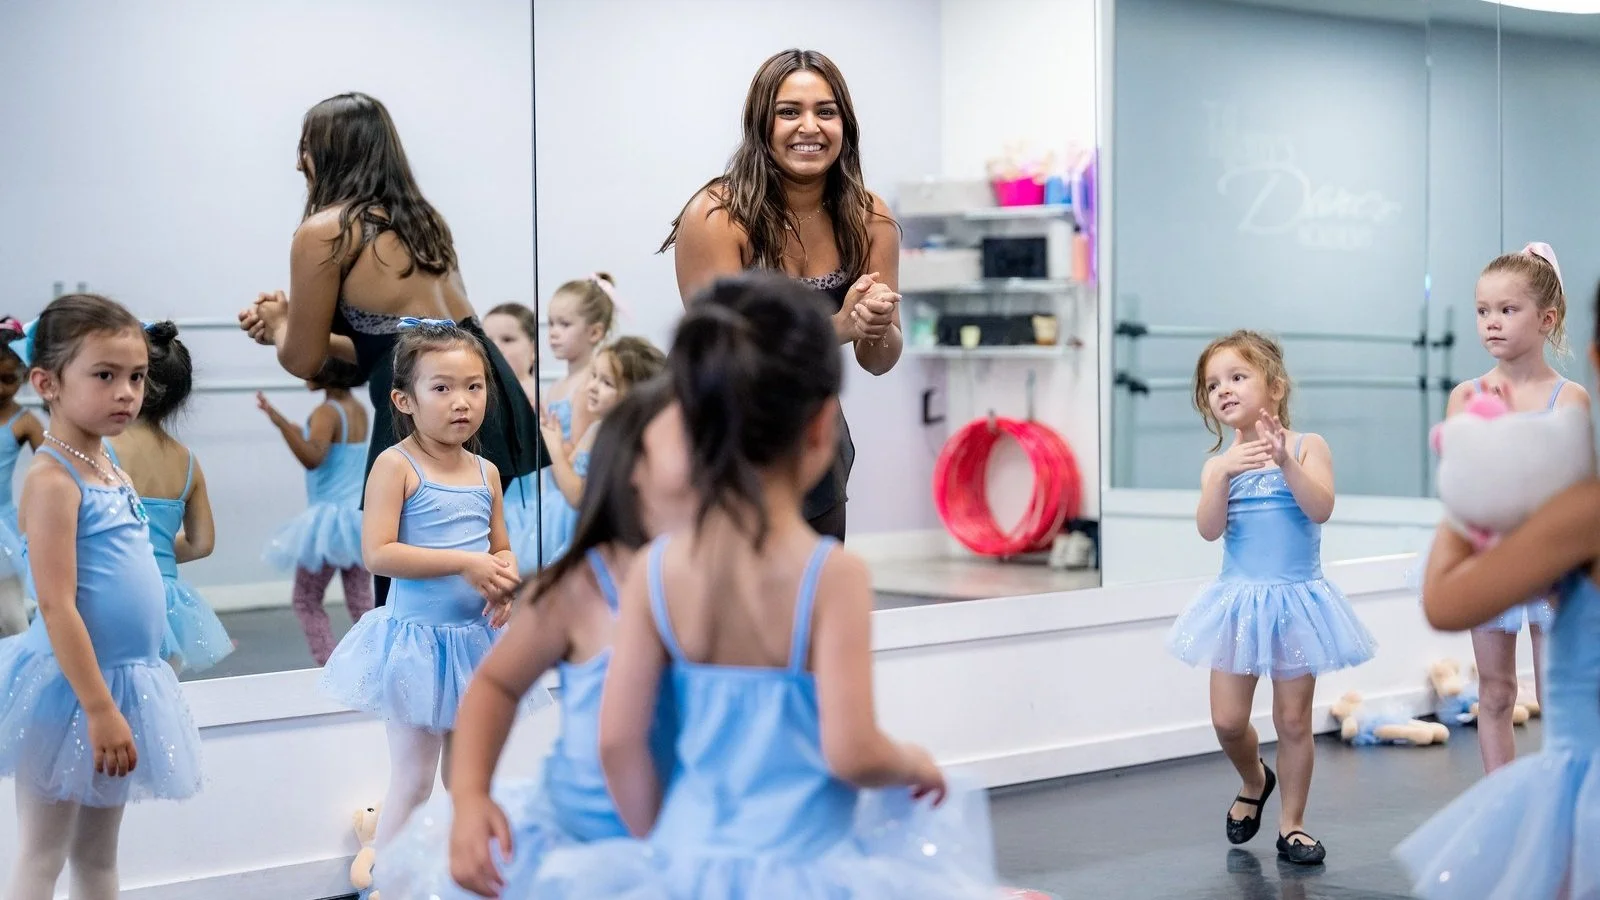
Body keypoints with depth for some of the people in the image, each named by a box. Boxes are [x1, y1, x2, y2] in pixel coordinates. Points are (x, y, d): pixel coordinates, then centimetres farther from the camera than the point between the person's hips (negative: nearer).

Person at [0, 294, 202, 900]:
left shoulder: (113, 470, 10)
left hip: (126, 681, 8)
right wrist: (99, 708, -23)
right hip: (69, 687, -8)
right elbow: (57, 606, -21)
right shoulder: (52, 480, -16)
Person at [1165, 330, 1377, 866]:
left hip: (1296, 601, -2)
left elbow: (1321, 509, -19)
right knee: (1228, 720, 2)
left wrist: (1286, 462, -30)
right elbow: (1209, 529, -11)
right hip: (1239, 601, 2)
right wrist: (1224, 474, -24)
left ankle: (1291, 824, 17)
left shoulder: (1307, 446, -4)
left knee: (1293, 720, 4)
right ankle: (1254, 782, 32)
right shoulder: (1220, 464, 3)